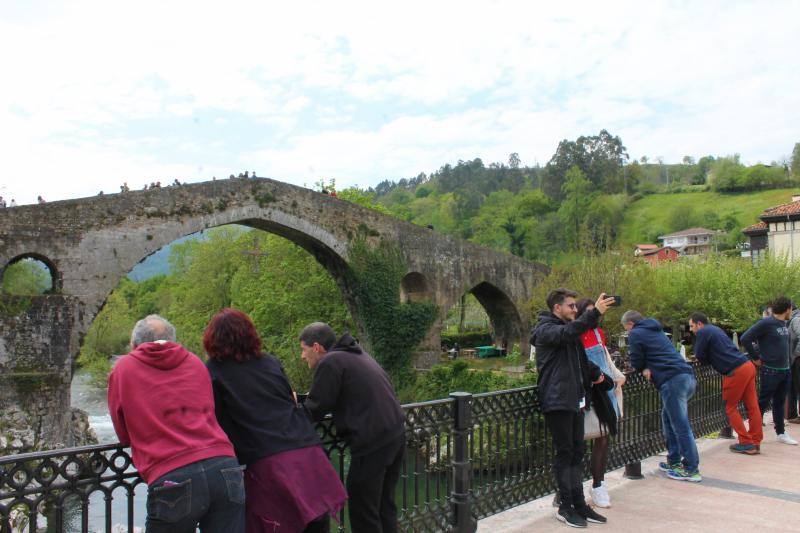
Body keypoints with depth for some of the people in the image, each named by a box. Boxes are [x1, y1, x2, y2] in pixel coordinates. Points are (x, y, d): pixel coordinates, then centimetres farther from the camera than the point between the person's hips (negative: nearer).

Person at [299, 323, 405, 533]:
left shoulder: (330, 362, -9)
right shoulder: (356, 354, 18)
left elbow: (314, 411, -7)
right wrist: (306, 400, 21)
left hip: (372, 442, -9)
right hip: (395, 434, 9)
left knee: (363, 513, 3)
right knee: (384, 506, 19)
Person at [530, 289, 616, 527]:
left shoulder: (569, 329, 19)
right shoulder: (545, 329, -9)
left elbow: (581, 359, 29)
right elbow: (567, 333, -32)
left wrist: (596, 374, 12)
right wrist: (595, 312, -39)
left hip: (575, 400, 9)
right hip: (557, 401, -9)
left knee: (577, 453, 11)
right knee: (564, 453, -3)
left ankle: (579, 504, 18)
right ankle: (566, 507, 7)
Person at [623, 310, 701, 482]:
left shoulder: (636, 334, 2)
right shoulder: (656, 330, 27)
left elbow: (636, 362, 2)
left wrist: (643, 369, 22)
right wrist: (649, 368, 11)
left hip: (672, 381, -9)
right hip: (687, 376, 9)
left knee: (681, 426, -5)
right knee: (668, 418, 19)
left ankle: (691, 469, -2)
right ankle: (674, 461, 23)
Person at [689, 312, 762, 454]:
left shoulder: (702, 332, -5)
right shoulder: (715, 329, 22)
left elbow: (700, 356, -3)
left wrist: (702, 357, 17)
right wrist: (704, 357, 15)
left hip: (736, 372, -8)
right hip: (748, 366, 8)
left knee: (731, 408, 5)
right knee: (752, 406, 9)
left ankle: (746, 443, 5)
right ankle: (756, 442, 14)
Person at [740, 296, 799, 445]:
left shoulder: (784, 324, 8)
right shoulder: (766, 323, -16)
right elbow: (745, 339, -20)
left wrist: (787, 361, 11)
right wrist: (756, 358, -12)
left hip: (785, 370, 8)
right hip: (770, 371, -8)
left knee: (779, 402, 16)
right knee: (763, 402, 0)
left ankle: (781, 433, 25)